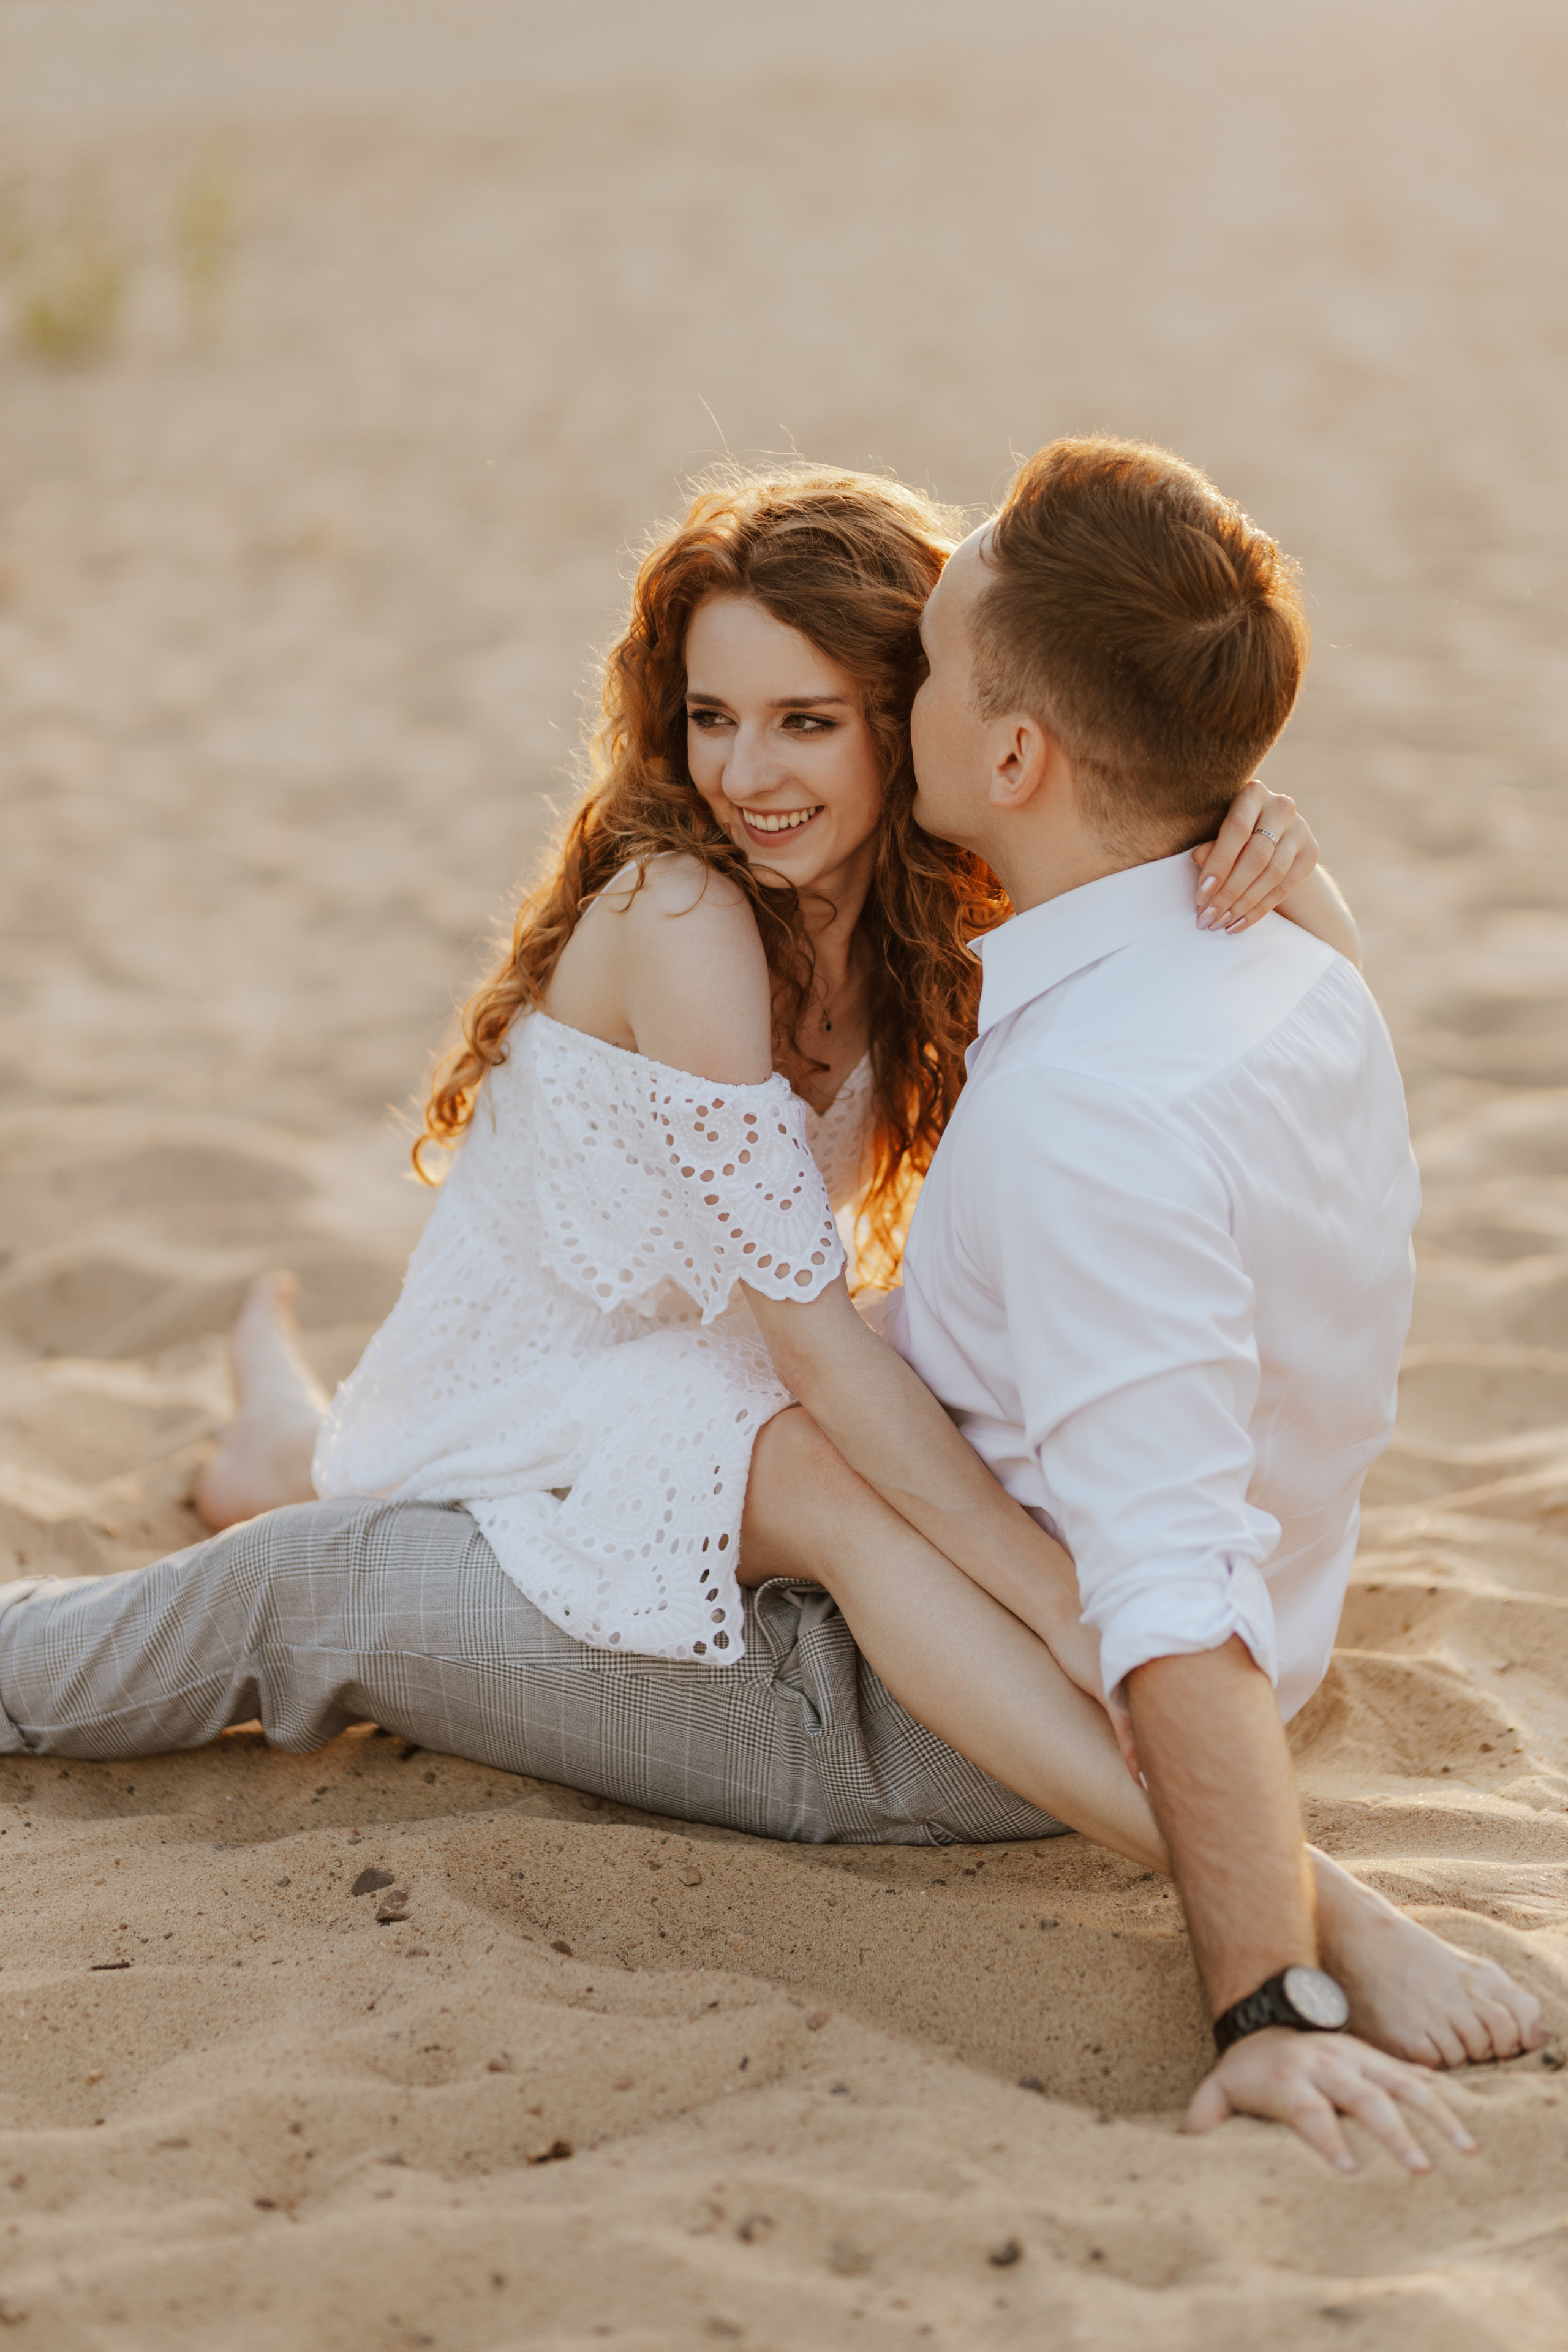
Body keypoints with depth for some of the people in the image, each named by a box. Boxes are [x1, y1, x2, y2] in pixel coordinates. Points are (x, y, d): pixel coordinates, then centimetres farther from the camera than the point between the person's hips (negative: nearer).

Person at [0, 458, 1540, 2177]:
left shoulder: (932, 916, -4)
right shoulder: (677, 912, -23)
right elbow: (808, 1335, -29)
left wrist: (1267, 855, -29)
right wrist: (1075, 1610, -36)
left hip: (692, 1421, 8)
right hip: (521, 1422, -8)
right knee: (825, 1482, -31)